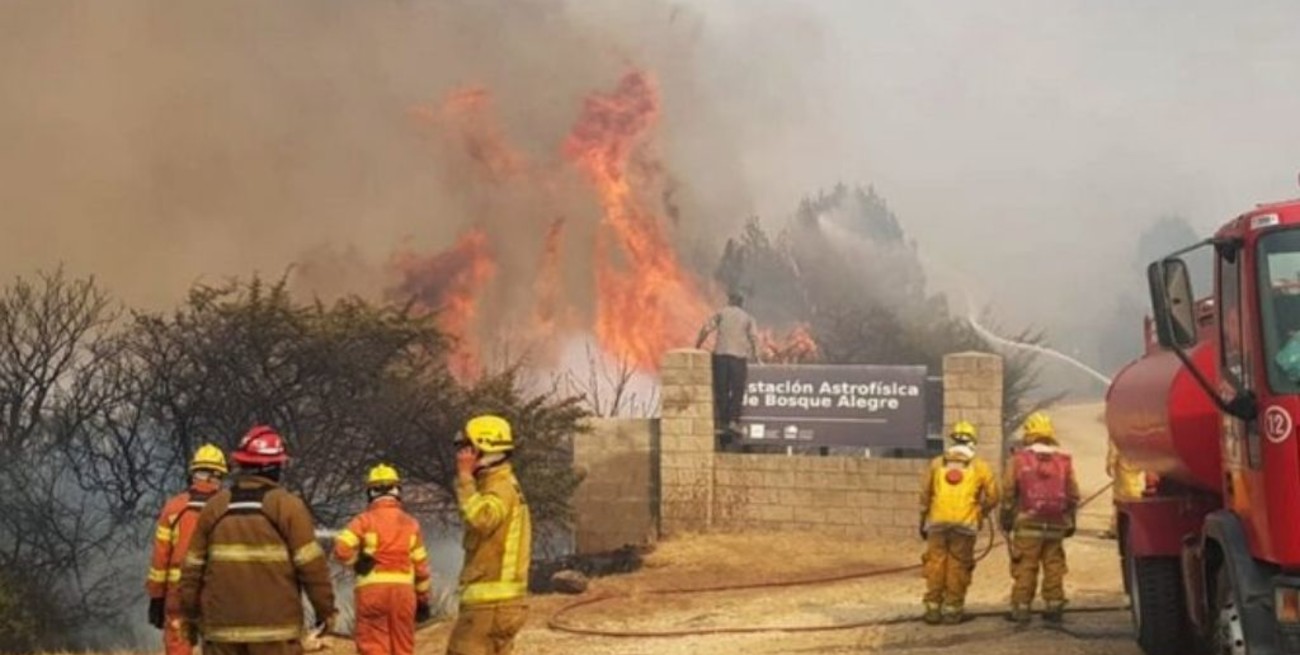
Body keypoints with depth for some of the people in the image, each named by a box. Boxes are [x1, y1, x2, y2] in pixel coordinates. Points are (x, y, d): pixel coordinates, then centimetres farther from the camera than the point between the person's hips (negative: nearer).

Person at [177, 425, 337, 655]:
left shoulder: (214, 507, 8)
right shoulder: (288, 506, -3)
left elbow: (193, 566, 11)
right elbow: (311, 564, -6)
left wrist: (189, 613, 19)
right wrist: (325, 610, 3)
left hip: (222, 628, 4)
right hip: (274, 627, -4)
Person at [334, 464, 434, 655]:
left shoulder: (365, 520, 0)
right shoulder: (410, 523, 9)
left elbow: (341, 550, -14)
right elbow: (421, 566, 9)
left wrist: (357, 561, 6)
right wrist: (423, 600, 18)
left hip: (372, 589, -3)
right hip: (403, 589, 3)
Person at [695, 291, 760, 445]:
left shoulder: (722, 313, 13)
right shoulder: (747, 318, 13)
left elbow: (706, 329, 4)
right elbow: (753, 337, 1)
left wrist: (697, 346, 10)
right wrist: (756, 356, 6)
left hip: (720, 354, 1)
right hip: (739, 356, -1)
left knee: (721, 389, 5)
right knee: (737, 390, -1)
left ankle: (722, 420, 3)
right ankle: (733, 421, -12)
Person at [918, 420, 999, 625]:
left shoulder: (937, 463, 10)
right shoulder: (979, 466, 5)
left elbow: (925, 494, 9)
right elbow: (992, 496, 1)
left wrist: (923, 521, 17)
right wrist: (981, 513, 19)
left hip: (937, 523, 2)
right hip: (965, 523, -2)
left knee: (936, 564, 6)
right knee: (958, 566, 3)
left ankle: (933, 608, 7)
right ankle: (952, 609, 3)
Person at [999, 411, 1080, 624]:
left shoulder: (1019, 459, -3)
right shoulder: (1064, 461, 6)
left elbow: (1008, 493, -2)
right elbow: (1073, 495, 9)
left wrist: (1006, 520, 8)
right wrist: (1070, 522, 18)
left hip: (1028, 524, -3)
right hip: (1056, 525, 3)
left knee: (1025, 567, 0)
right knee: (1054, 566, 8)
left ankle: (1021, 608, 0)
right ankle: (1053, 606, 9)